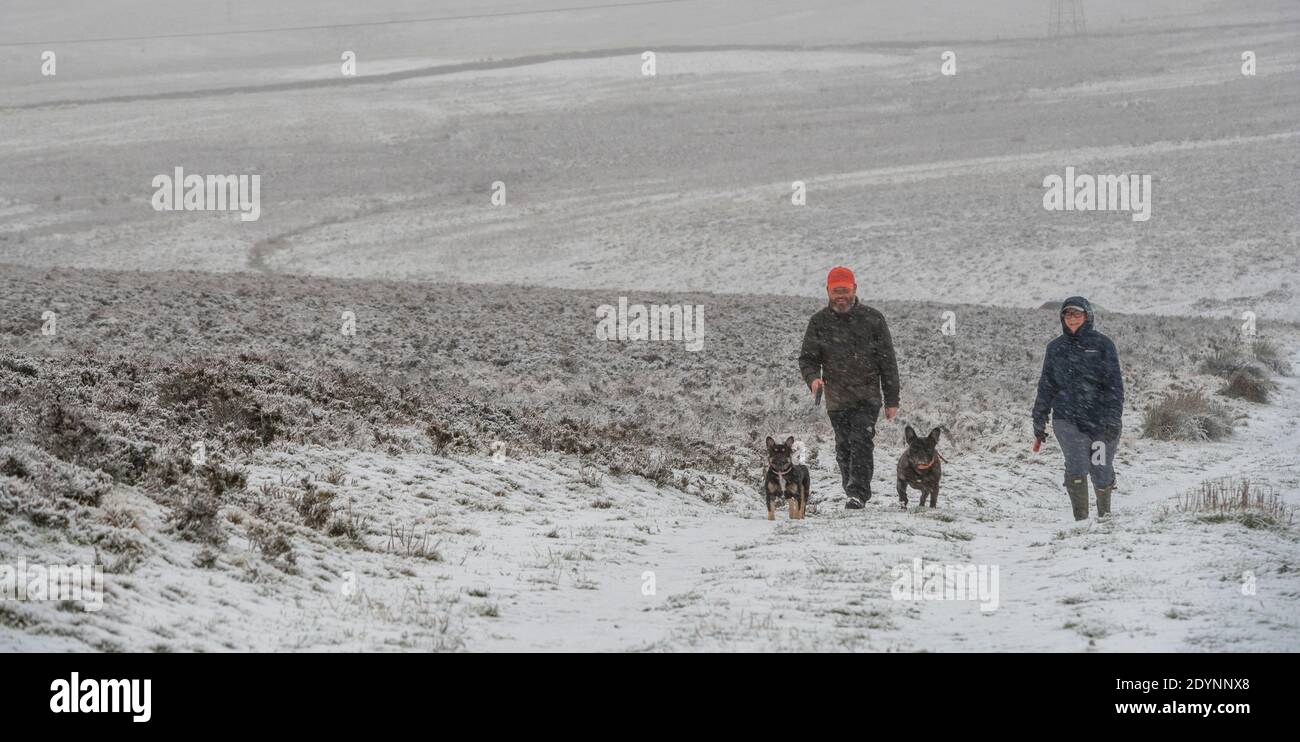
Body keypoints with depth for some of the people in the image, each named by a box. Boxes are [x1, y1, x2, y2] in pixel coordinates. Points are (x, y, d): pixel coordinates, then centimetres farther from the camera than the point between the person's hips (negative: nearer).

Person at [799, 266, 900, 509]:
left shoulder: (873, 319, 1)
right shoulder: (819, 322, 5)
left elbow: (888, 362, 4)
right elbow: (807, 358, 7)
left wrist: (892, 400, 2)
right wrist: (813, 378, -18)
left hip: (867, 395, -3)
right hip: (837, 398, 3)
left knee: (861, 441, -17)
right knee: (844, 448, 6)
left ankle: (858, 494, -22)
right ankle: (855, 493, 18)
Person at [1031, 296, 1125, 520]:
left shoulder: (1102, 344, 0)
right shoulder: (1056, 348, 9)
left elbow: (1115, 384, -5)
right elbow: (1046, 388, 14)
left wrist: (1113, 420, -15)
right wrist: (1039, 426, 12)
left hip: (1100, 419, -1)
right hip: (1067, 419, 1)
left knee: (1101, 473, 5)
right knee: (1077, 466, -20)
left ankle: (1104, 514, 34)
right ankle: (1081, 519, -11)